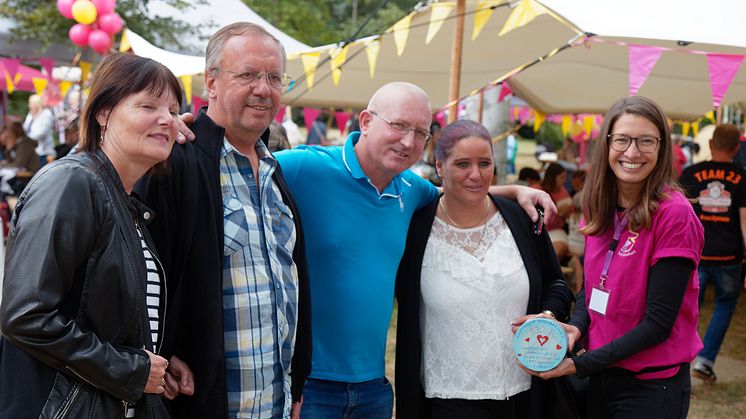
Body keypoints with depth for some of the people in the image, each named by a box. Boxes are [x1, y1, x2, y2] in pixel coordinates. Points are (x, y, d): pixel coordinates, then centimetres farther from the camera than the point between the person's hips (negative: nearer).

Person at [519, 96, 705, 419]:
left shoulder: (673, 214, -18)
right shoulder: (600, 211, 2)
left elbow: (658, 323, -19)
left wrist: (578, 364, -18)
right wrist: (576, 328, -10)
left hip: (652, 388, -6)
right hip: (601, 377, 6)